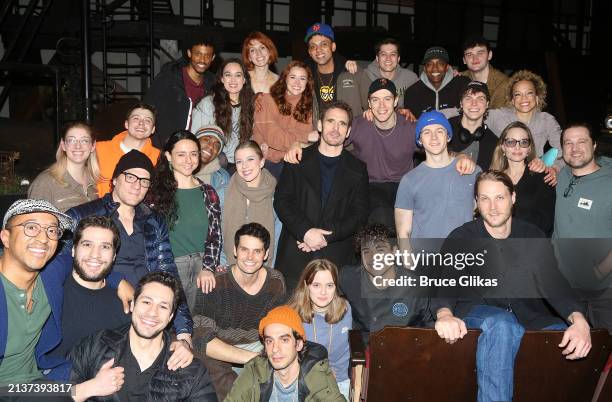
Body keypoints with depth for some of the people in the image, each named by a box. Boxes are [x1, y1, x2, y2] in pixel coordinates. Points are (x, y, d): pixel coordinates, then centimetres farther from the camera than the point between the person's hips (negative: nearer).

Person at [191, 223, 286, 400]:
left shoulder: (276, 282, -4)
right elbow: (203, 340, -22)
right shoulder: (215, 284, -17)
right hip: (219, 354, -3)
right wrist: (253, 358, -27)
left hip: (259, 347, 4)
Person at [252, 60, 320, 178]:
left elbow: (305, 132, -1)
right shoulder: (268, 99, -6)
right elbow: (271, 135, -11)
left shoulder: (307, 105, 8)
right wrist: (306, 137, -13)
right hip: (264, 160, -4)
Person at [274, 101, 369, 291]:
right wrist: (305, 231, -13)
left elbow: (360, 213, 4)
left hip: (336, 259, 0)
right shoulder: (298, 160, 9)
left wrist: (327, 236, -9)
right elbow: (281, 201, 2)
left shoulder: (357, 169, 11)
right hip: (294, 255, 0)